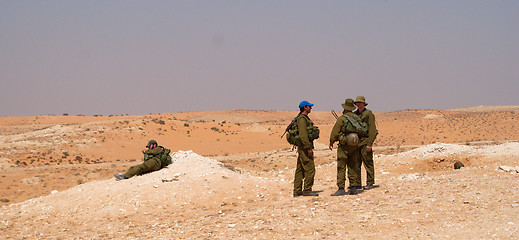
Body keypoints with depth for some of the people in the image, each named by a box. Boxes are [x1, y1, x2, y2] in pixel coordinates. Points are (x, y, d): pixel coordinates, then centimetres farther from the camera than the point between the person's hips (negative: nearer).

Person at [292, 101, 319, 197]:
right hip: (304, 146, -11)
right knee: (310, 169, -8)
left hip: (301, 147, 11)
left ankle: (297, 191, 11)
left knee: (300, 169, 9)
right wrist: (308, 148, -24)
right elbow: (303, 135, -23)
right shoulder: (302, 119, -14)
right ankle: (307, 190, -6)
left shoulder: (305, 118, 19)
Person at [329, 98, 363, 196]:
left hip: (344, 146, -6)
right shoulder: (357, 118, 6)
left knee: (341, 168, -4)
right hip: (354, 146, 6)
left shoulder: (341, 119, -11)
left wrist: (331, 143, 7)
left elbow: (335, 133, -8)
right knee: (353, 167, 12)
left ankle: (341, 189, -9)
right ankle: (353, 188, 12)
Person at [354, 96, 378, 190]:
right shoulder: (355, 114, 14)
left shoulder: (369, 114, -5)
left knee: (368, 162, -4)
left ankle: (370, 183, -1)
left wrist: (369, 144, -16)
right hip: (356, 142, 7)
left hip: (365, 141, -7)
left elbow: (372, 130, -10)